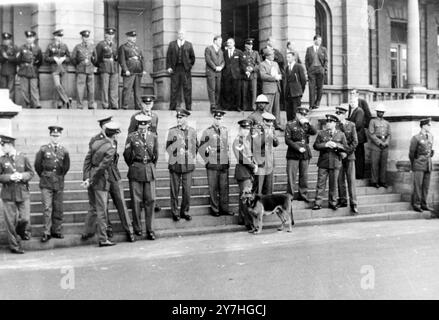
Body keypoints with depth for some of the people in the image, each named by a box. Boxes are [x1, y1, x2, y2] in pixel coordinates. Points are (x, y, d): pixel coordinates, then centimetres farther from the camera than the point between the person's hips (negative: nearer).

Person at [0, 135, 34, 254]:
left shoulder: (23, 158, 1)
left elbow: (31, 172, 6)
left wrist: (22, 176, -12)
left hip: (23, 193, 0)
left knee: (25, 219, -4)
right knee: (10, 221, 2)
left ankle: (23, 231, 31)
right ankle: (15, 246, 15)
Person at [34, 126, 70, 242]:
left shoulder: (64, 151, 4)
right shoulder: (43, 149, -1)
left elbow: (66, 167, 17)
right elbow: (37, 165, 9)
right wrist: (43, 176, 13)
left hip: (59, 183, 2)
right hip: (46, 183, -2)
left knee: (58, 209, 6)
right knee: (47, 208, -7)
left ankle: (57, 231, 15)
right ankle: (46, 233, -3)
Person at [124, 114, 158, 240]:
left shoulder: (153, 137, 6)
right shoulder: (131, 137, -1)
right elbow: (127, 155, 6)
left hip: (150, 171, 2)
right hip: (136, 172, -2)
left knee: (150, 200, -1)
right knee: (136, 201, 2)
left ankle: (150, 229, 5)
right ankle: (137, 228, 13)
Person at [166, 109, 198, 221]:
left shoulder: (192, 131, 5)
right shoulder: (172, 131, 0)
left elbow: (196, 146, 18)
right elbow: (168, 148, 5)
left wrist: (194, 158, 11)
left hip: (188, 165, 1)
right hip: (175, 165, -1)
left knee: (187, 190, 2)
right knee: (175, 190, 4)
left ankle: (185, 212, 18)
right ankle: (175, 213, 16)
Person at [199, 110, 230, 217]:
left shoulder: (225, 131, 10)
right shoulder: (207, 131, -1)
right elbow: (201, 148, 4)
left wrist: (227, 160, 14)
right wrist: (207, 160, -2)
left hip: (224, 164, 3)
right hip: (212, 164, -3)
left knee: (224, 187, 4)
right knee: (213, 188, 0)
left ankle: (224, 209, 12)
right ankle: (215, 210, 8)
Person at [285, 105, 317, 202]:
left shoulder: (307, 125, 14)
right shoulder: (290, 124, 1)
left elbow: (314, 132, -4)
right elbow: (287, 140, -5)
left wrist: (308, 123, -14)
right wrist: (298, 148, -11)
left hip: (305, 154, 4)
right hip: (293, 154, -4)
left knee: (304, 176, 8)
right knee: (291, 176, -4)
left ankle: (303, 195, 16)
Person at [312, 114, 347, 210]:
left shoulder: (341, 134, 6)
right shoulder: (321, 133, 7)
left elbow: (345, 147, 2)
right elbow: (316, 145, 1)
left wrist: (336, 145, -14)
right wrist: (325, 145, -15)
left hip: (335, 162, 0)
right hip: (323, 162, 0)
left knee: (333, 184, 7)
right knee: (321, 183, 0)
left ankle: (332, 202, 18)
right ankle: (317, 203, 4)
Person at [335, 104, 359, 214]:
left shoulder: (351, 125, 1)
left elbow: (355, 142, -2)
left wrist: (346, 151, -10)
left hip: (349, 155, -1)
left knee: (351, 179, -3)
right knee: (340, 179, 3)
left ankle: (353, 203, -2)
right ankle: (343, 201, 13)